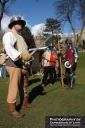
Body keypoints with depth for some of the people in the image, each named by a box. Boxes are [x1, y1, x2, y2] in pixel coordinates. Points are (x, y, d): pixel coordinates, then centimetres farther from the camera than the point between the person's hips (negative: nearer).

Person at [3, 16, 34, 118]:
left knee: (24, 85, 18)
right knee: (14, 86, -9)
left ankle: (24, 103, 33)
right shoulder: (9, 34, -6)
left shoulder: (20, 37, 26)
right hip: (14, 64, -9)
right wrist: (21, 55, -36)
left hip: (23, 64, 10)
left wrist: (27, 55, 3)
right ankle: (12, 109, 0)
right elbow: (8, 48, -24)